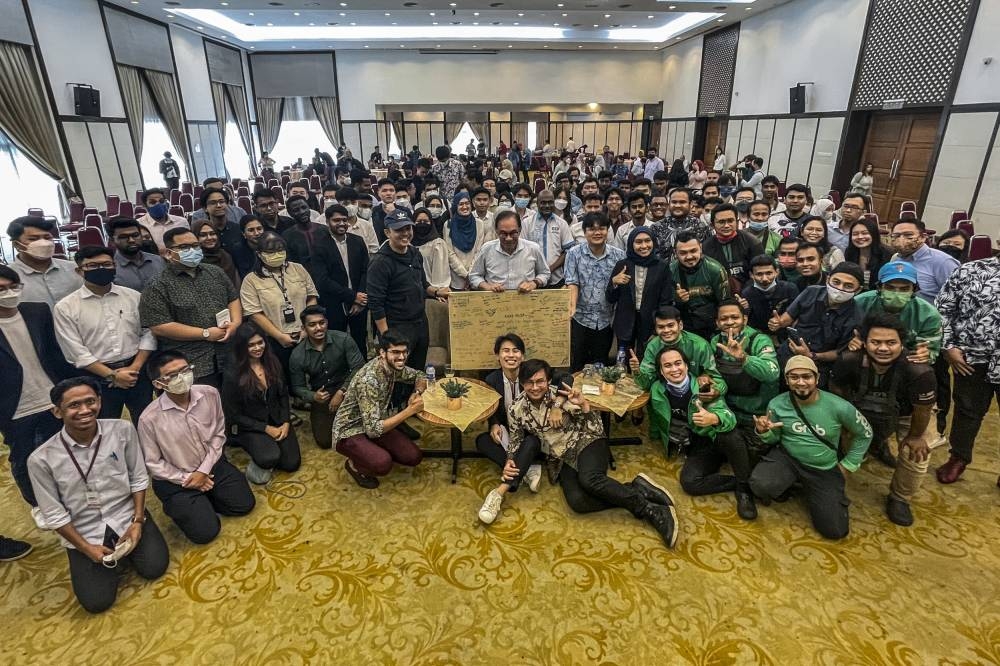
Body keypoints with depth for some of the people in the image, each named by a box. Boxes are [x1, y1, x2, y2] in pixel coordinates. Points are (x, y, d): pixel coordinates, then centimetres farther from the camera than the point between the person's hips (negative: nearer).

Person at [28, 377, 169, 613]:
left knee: (154, 568, -11)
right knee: (97, 602, -8)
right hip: (83, 532, -1)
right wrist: (86, 547, -10)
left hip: (127, 516, 1)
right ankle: (113, 556, 22)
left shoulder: (122, 430, -14)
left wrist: (137, 521, -10)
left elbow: (138, 479, -3)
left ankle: (123, 548, 20)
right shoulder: (41, 459, -17)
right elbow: (54, 515, -7)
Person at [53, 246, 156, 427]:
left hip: (137, 373, 2)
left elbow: (148, 333, 2)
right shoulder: (65, 308, -4)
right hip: (98, 377, -1)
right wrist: (112, 375, -11)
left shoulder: (134, 297, 3)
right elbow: (76, 352, -7)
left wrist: (134, 368, -8)